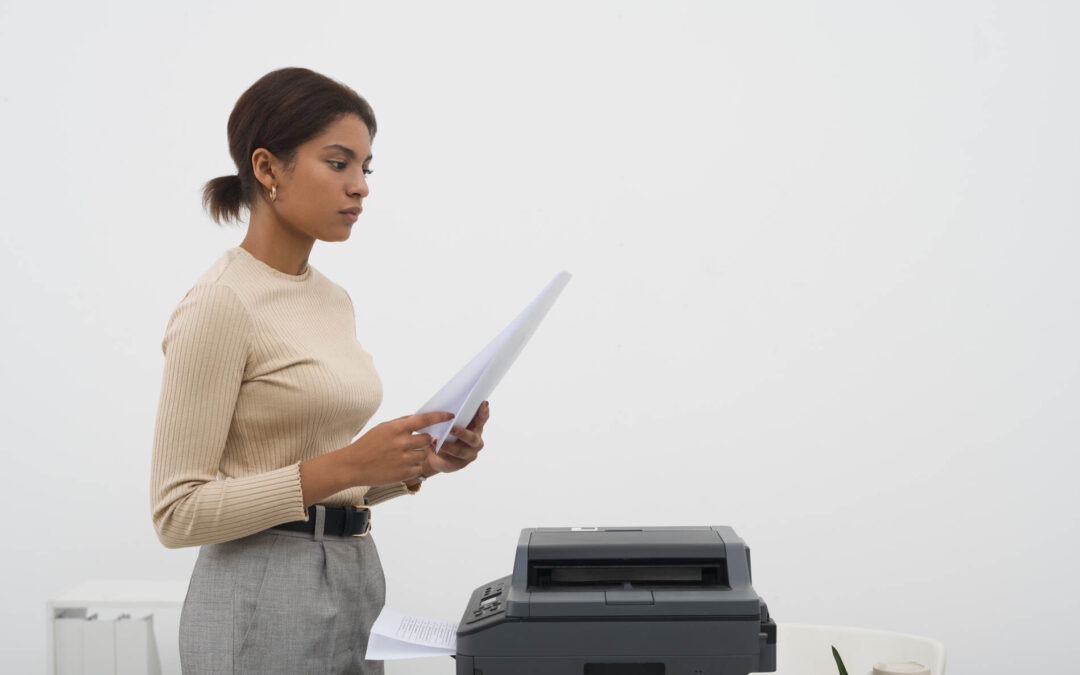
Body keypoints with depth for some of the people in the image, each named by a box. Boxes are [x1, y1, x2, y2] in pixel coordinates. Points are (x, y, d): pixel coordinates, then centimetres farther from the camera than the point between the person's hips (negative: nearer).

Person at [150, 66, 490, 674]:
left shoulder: (334, 300, 10)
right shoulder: (220, 305, -14)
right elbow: (179, 511, -16)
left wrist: (419, 461, -1)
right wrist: (349, 463, -22)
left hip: (356, 584, 8)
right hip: (265, 601, -8)